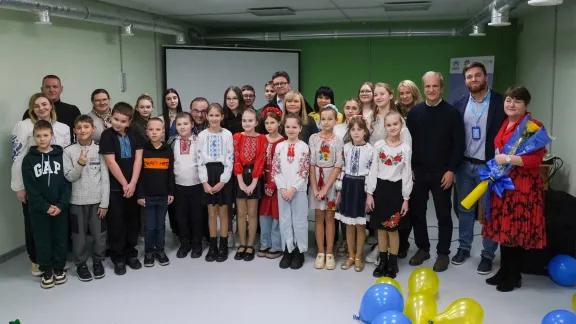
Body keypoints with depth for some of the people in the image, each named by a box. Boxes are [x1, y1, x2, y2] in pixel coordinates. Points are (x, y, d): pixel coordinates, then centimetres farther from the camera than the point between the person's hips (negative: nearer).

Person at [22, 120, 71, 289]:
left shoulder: (61, 156, 1)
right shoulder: (29, 159, -1)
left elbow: (67, 182, -2)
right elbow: (30, 187, -6)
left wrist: (61, 204, -13)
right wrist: (45, 206, -14)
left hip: (60, 207, 1)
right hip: (39, 209, 0)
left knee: (61, 239, 8)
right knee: (42, 241, 7)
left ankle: (59, 268, 23)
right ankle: (46, 271, 20)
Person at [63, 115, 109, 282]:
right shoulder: (69, 151, -2)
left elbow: (105, 178, -1)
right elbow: (69, 177, -5)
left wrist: (105, 202, -5)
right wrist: (80, 164, -23)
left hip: (97, 200, 0)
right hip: (77, 201, 0)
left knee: (99, 234, 7)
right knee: (79, 235, 8)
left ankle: (98, 261, 26)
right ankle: (81, 264, 24)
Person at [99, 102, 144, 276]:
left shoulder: (134, 134, 4)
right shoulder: (107, 135, -7)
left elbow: (138, 159, -1)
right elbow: (111, 162, -12)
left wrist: (132, 183, -10)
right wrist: (124, 184, -11)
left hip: (133, 185, 4)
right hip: (115, 186, -4)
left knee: (133, 221, 11)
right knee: (116, 223, 2)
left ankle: (131, 254, 25)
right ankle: (118, 258, 14)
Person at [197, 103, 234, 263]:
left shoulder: (227, 134, -2)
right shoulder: (202, 135, 3)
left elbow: (230, 159, -5)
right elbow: (200, 160, 1)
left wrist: (222, 181, -11)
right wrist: (204, 182, -7)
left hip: (223, 175, -2)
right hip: (208, 174, 2)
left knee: (223, 211, 4)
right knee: (211, 212, 8)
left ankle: (223, 246, 14)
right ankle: (213, 246, 17)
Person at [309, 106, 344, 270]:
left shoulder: (338, 141, -3)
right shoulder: (313, 138, 0)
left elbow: (338, 166, -7)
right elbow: (311, 164, -3)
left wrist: (326, 188, -14)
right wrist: (315, 188, -11)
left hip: (332, 181, -1)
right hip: (316, 180, 1)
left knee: (329, 216, 3)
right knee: (319, 216, 5)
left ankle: (329, 253, 9)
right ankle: (320, 253, 11)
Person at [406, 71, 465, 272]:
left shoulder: (451, 113, -4)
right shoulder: (414, 112, 3)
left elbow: (459, 144, -6)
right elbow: (408, 142, 6)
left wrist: (451, 170, -11)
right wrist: (409, 168, 0)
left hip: (442, 173, -3)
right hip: (418, 171, 3)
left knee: (443, 214, 6)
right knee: (416, 212, 9)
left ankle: (443, 253, 18)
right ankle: (422, 248, 25)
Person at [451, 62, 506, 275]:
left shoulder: (500, 102, -7)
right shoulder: (459, 104, 4)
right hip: (464, 165, 3)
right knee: (464, 209, 13)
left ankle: (488, 255, 17)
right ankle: (464, 248, 26)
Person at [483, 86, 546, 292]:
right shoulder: (504, 125, 12)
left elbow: (536, 160, -20)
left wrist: (508, 159, -23)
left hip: (523, 187, -7)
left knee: (517, 231, 1)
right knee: (503, 228, 13)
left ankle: (514, 276, 15)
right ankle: (504, 271, 26)